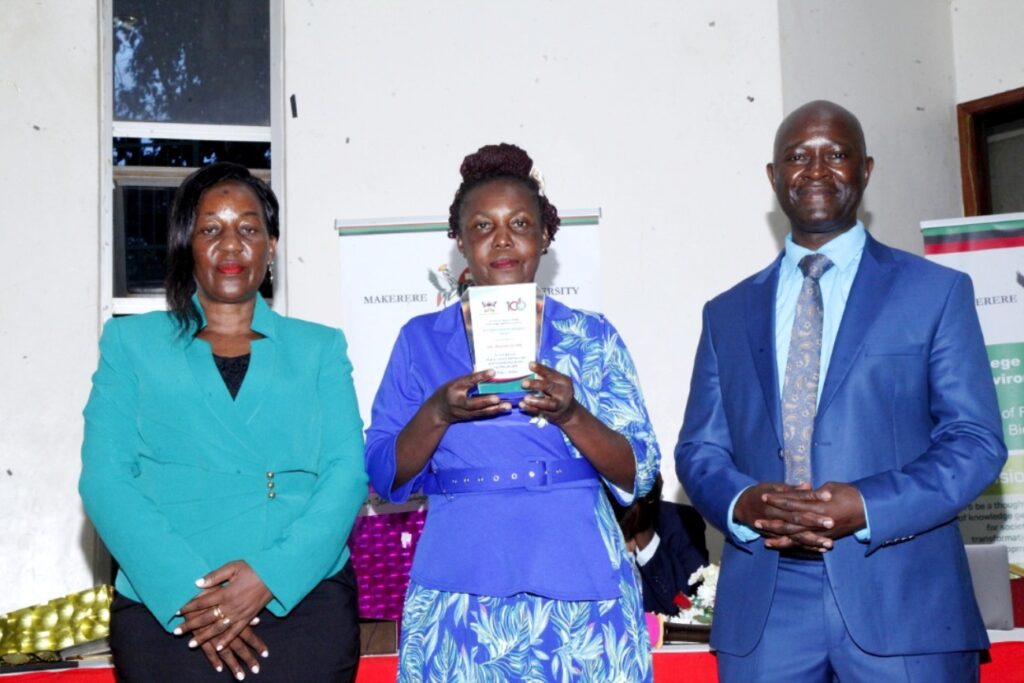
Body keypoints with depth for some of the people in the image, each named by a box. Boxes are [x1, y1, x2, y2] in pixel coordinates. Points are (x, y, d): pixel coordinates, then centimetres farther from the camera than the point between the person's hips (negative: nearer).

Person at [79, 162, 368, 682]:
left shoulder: (319, 348, 12)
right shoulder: (132, 343, 11)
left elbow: (347, 474, 1)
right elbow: (104, 479, 0)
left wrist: (270, 575, -14)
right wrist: (188, 592, -13)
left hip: (303, 597, 1)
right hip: (165, 610, 0)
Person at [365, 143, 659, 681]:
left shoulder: (591, 336, 5)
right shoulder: (421, 340, 7)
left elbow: (638, 476, 1)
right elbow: (385, 478, 3)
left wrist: (570, 414, -17)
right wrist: (439, 413, -14)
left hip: (579, 587, 0)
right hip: (460, 592, 0)